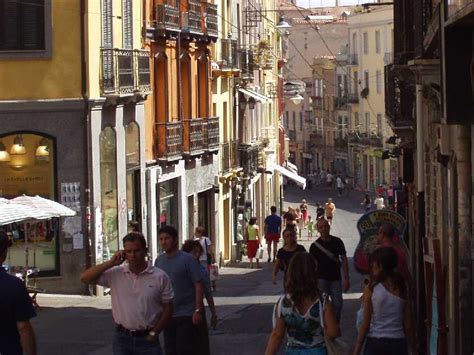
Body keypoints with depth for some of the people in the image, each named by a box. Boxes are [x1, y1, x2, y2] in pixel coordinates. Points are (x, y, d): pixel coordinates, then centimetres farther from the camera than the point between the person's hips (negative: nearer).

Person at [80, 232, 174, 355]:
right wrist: (111, 263, -10)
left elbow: (168, 308, 3)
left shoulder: (160, 277, -2)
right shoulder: (116, 274, 1)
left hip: (147, 339, -1)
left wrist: (154, 333, -3)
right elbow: (85, 278, -5)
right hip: (122, 339, 1)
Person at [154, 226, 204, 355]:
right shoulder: (159, 261, 6)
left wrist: (198, 310, -17)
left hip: (186, 315, -5)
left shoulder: (187, 259, -9)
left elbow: (199, 285, -11)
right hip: (167, 315, 6)